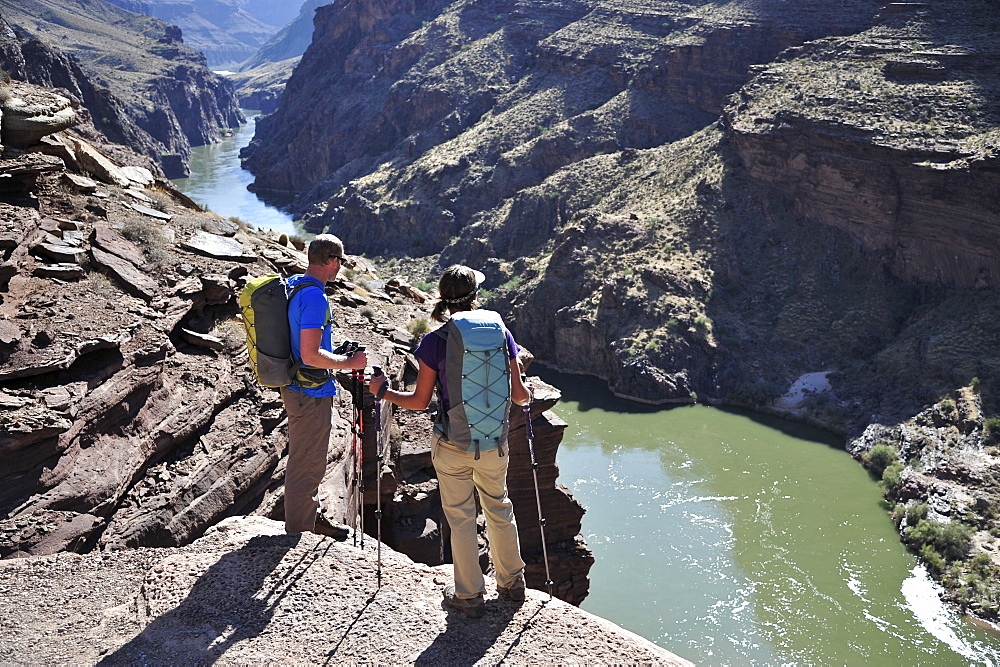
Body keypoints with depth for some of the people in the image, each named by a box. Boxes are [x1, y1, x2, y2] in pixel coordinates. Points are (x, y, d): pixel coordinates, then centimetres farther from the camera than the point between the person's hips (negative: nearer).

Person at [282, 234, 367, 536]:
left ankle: (311, 518, 37)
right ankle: (300, 532, 15)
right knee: (307, 465, 3)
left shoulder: (292, 284, 8)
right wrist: (349, 362, -15)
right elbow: (311, 356, -28)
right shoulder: (315, 297, -23)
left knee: (307, 460, 22)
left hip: (295, 388, 10)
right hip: (311, 393, -10)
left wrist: (335, 354, 21)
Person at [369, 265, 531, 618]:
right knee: (499, 509, 22)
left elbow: (419, 401, -8)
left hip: (452, 445, -2)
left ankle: (469, 595, 25)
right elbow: (518, 394, -4)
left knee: (460, 517, 13)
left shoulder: (434, 342, -14)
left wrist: (383, 391, 9)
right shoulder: (500, 333, -8)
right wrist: (528, 394, 20)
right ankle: (511, 582, 36)